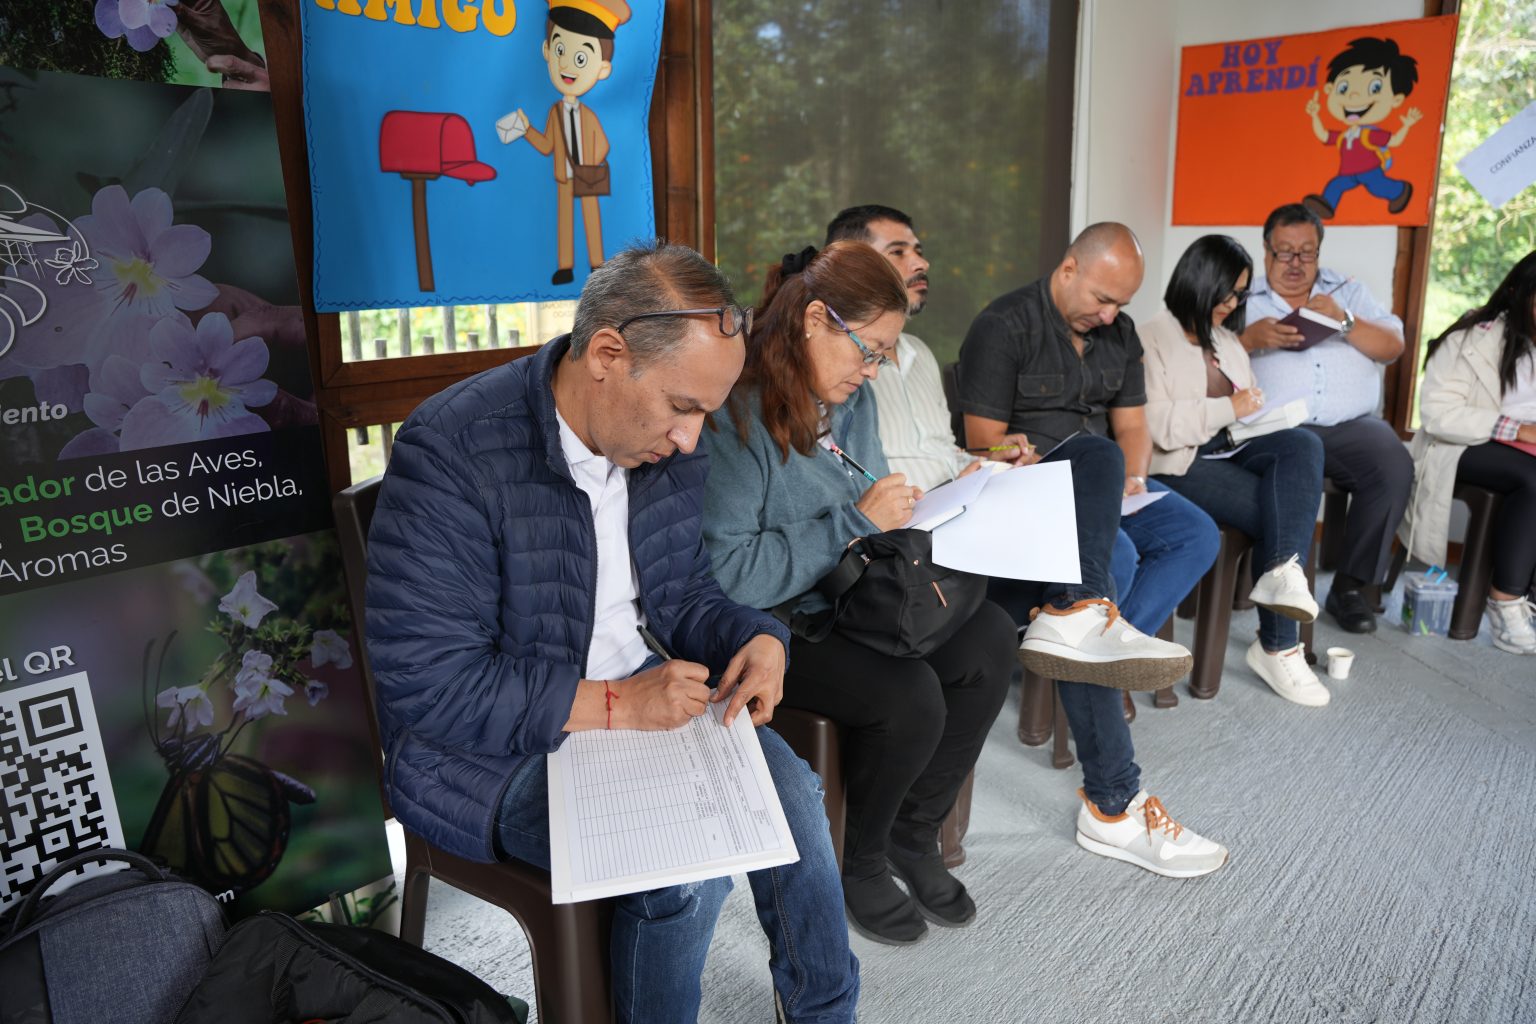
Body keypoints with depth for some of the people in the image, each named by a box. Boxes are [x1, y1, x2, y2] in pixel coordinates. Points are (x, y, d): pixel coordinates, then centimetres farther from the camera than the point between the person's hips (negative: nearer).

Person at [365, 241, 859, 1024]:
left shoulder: (666, 443, -3)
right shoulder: (452, 451, -24)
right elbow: (425, 687, -24)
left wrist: (757, 639, -11)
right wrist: (614, 706, -26)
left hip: (637, 699, 6)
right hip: (490, 745, -6)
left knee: (791, 793, -10)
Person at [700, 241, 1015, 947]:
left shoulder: (851, 399, 7)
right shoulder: (735, 417, -21)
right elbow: (728, 576, -26)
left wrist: (907, 512, -4)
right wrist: (857, 520, -23)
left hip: (851, 598, 8)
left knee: (988, 638, -12)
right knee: (909, 695, -27)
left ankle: (913, 833, 8)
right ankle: (858, 864, 5)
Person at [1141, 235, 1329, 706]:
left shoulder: (1228, 341, 22)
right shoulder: (1152, 340, -4)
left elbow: (1248, 409, 27)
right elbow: (1158, 427, -16)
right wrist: (1229, 409, -13)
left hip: (1230, 449, 7)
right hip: (1180, 465, -7)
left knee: (1303, 444, -24)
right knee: (1274, 510, -25)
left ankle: (1283, 570, -35)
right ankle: (1278, 645, -15)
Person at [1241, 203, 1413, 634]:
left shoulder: (1349, 292, 25)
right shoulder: (1244, 298, 17)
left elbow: (1393, 347, 12)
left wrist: (1345, 319, -4)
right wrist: (1250, 338, -15)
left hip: (1351, 425, 3)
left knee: (1395, 468, -26)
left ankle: (1351, 586, -11)